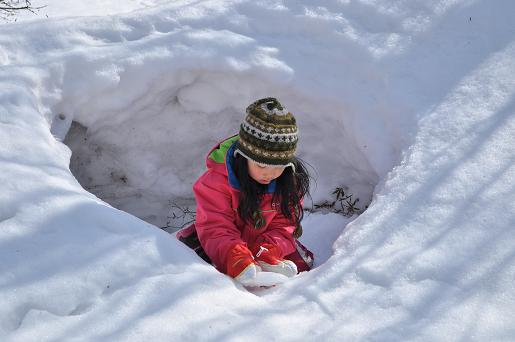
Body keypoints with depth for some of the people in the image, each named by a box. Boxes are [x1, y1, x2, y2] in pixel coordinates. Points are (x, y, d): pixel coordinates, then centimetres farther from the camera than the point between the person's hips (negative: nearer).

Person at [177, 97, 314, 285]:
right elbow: (216, 229, -29)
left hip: (263, 242, 2)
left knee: (302, 262, -16)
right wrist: (235, 257, -48)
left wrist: (268, 251, -33)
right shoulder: (217, 180, -24)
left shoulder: (290, 181, -13)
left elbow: (284, 225, -12)